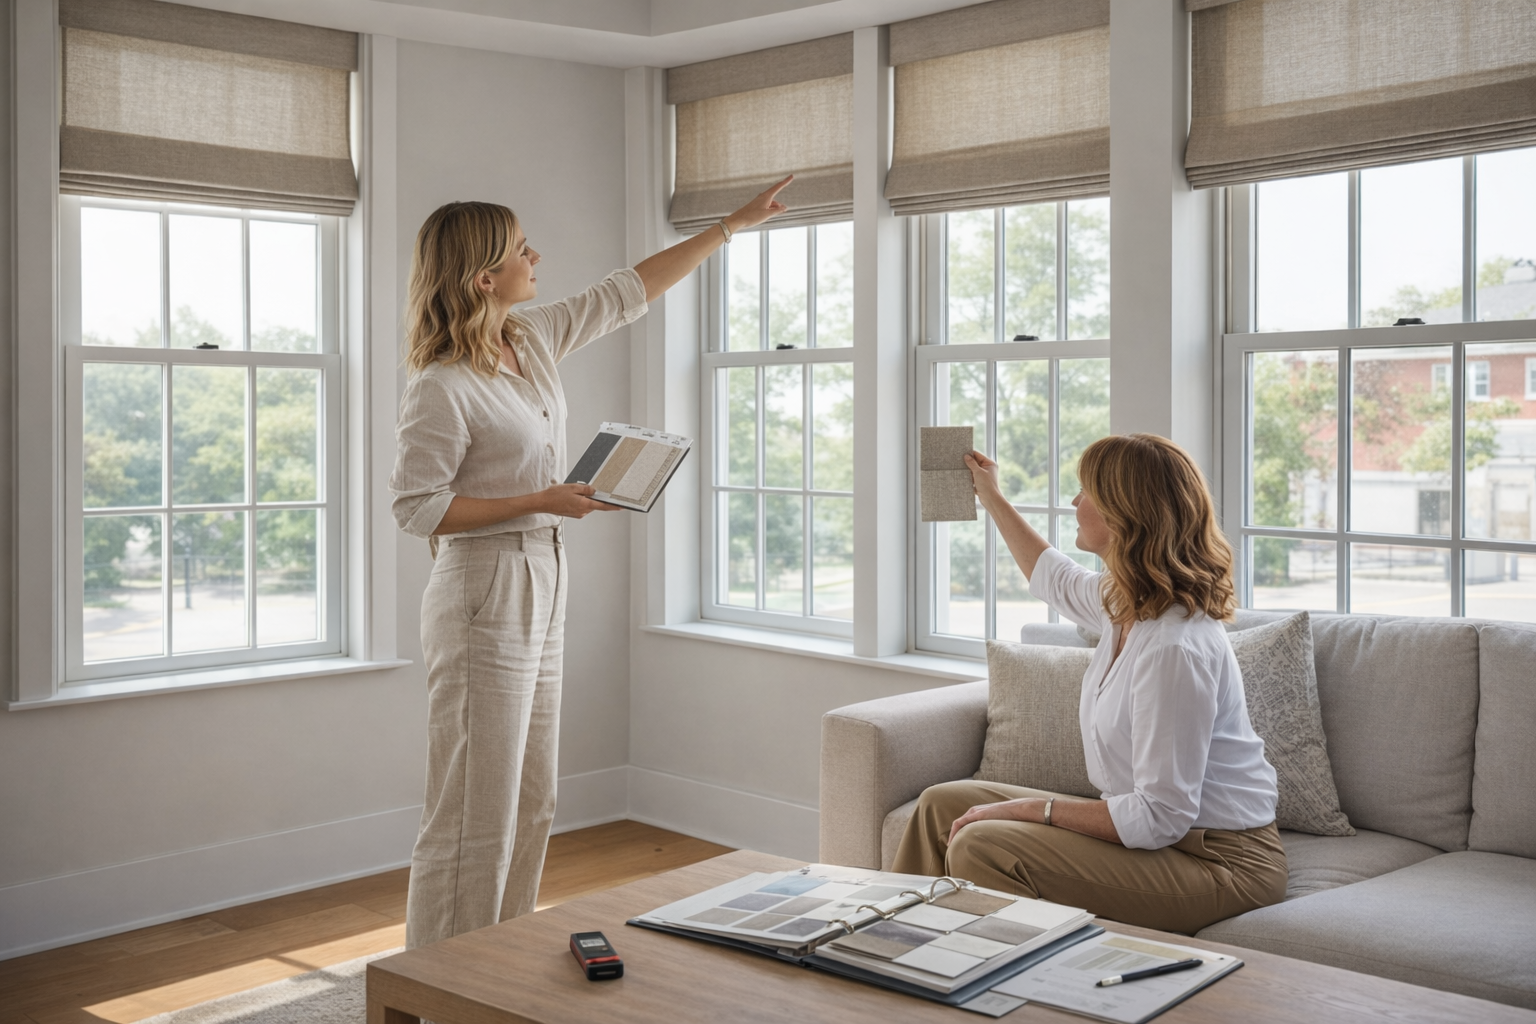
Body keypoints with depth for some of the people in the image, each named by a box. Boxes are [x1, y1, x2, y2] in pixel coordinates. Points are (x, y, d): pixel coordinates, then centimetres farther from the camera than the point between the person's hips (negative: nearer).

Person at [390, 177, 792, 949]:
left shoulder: (534, 339, 7)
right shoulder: (442, 386, -16)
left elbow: (627, 292, 16)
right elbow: (417, 507, -16)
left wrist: (732, 224, 20)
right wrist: (542, 501, -18)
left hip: (542, 589, 9)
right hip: (484, 599, -9)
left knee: (529, 804, 15)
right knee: (475, 813, -4)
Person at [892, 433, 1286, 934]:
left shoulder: (1175, 647, -28)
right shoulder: (1126, 603, 2)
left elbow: (1160, 817, -27)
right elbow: (1054, 578, 29)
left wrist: (1031, 808, -20)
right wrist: (992, 497, 38)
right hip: (1162, 830, 10)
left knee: (980, 848, -25)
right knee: (943, 804, 8)